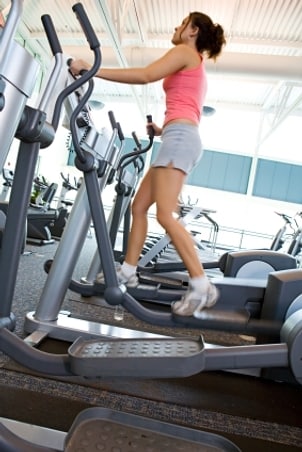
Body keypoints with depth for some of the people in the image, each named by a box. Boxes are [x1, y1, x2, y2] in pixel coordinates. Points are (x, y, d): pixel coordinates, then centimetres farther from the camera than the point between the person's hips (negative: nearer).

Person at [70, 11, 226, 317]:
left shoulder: (185, 52, 6)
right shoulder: (195, 67, 34)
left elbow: (145, 75, -11)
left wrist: (92, 70, -12)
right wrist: (162, 130, 21)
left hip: (180, 138, -10)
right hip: (182, 139, 10)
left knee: (165, 215, -20)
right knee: (139, 206, 6)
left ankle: (201, 286, -17)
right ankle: (128, 272, 10)